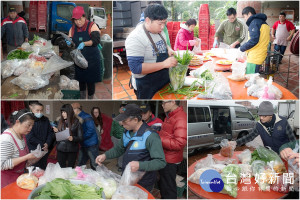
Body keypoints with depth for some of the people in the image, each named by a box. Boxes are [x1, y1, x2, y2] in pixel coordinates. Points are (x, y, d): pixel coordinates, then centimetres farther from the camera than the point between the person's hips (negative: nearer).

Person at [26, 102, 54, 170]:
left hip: (45, 150, 5)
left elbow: (50, 132, 7)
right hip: (33, 150, -5)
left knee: (43, 169, 12)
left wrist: (47, 144, -9)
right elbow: (30, 137, -14)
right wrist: (42, 145, -12)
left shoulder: (45, 120, 7)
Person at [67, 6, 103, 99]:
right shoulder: (72, 29, 7)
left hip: (92, 60, -4)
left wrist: (84, 44, -32)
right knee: (81, 80, 15)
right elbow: (71, 43, 10)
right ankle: (82, 98, 31)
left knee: (90, 82, 0)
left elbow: (96, 40, -19)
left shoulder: (92, 26, -7)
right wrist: (69, 43, -14)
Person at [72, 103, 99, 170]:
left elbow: (91, 130, -21)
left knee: (94, 165, 0)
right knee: (80, 165, 14)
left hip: (91, 145, -9)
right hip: (83, 145, 9)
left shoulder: (86, 117, -15)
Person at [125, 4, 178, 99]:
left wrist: (169, 49, -4)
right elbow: (136, 68, -28)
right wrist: (164, 64, -32)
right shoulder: (136, 38, -24)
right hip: (146, 88, -8)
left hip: (165, 80, 8)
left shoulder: (159, 31, 0)